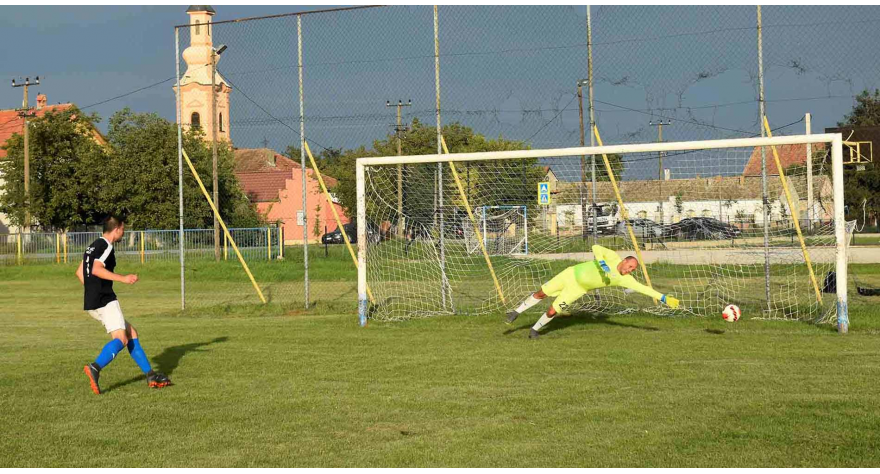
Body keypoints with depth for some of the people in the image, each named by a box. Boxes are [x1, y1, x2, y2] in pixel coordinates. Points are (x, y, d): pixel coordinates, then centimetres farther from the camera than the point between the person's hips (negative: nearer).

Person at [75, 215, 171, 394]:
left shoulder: (94, 246, 19)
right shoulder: (106, 246, -10)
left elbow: (79, 272, 25)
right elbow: (96, 269, -25)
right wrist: (123, 278, -24)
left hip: (93, 301, 10)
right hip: (105, 301, -10)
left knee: (131, 333, 13)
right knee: (121, 338, -18)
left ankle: (150, 375, 12)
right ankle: (95, 368, -38)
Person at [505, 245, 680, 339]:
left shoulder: (625, 279, -14)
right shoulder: (613, 257, -18)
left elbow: (643, 288, -17)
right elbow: (596, 248, -23)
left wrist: (664, 298, -21)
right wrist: (602, 264, -36)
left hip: (578, 289, 2)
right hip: (572, 274, -2)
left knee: (552, 311, -5)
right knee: (541, 293, 1)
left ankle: (535, 330, 21)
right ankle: (516, 312, 22)